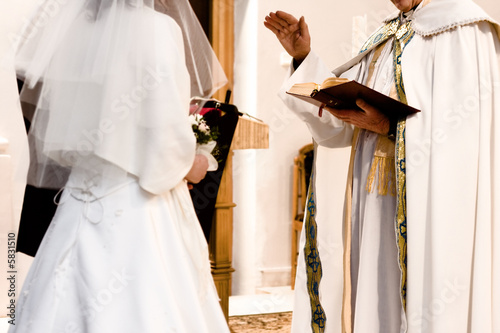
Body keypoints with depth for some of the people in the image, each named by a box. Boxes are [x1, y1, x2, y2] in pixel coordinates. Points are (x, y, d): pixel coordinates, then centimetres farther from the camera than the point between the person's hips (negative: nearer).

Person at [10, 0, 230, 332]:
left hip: (79, 197, 6)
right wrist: (189, 165, 2)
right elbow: (165, 130, -17)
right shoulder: (158, 28, -12)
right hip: (139, 203, -6)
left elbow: (48, 124, 10)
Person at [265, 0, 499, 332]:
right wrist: (303, 56, 7)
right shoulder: (386, 38, 19)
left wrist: (388, 126, -21)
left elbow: (466, 124, -15)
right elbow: (338, 124, 15)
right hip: (377, 204, 7)